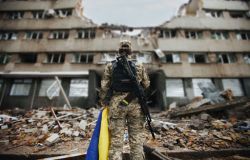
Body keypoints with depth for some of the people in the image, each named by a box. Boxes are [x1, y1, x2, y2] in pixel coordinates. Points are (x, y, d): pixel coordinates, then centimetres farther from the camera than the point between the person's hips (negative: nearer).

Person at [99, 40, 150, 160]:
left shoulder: (111, 66, 4)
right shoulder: (139, 65, 5)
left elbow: (104, 86, 0)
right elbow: (146, 84, 11)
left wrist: (103, 103, 13)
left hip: (116, 104, 0)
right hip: (135, 104, 1)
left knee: (116, 139, 7)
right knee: (136, 139, 10)